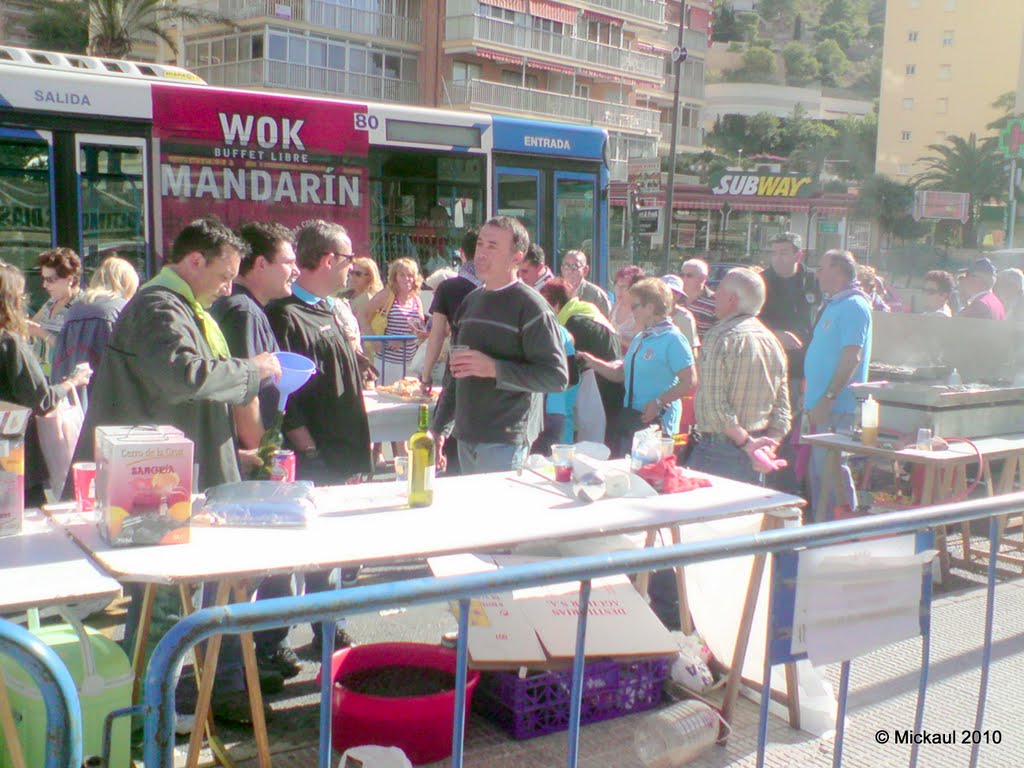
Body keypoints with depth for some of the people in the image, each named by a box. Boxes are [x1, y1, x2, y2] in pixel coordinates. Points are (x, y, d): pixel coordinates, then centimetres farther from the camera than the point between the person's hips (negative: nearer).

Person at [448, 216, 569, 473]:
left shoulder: (530, 307, -9)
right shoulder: (470, 301, 13)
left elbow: (557, 376, -17)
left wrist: (494, 368, -22)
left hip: (505, 444, -7)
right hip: (466, 438, 7)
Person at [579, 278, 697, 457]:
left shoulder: (673, 339, -13)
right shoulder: (639, 339, 16)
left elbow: (690, 382, -18)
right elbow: (621, 373, 20)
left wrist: (659, 402, -20)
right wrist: (593, 363, 9)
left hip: (656, 421, -8)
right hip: (629, 416, 8)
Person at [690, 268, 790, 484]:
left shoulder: (721, 337, -14)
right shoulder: (772, 340, 11)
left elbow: (715, 405, -21)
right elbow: (782, 408, 11)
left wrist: (746, 442, -16)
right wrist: (769, 442, 2)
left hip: (719, 450, -8)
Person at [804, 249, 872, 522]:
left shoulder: (853, 306, -14)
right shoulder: (835, 305, 17)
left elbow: (852, 357, -22)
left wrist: (828, 398, -25)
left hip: (837, 407, -10)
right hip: (821, 405, 10)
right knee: (819, 470, 14)